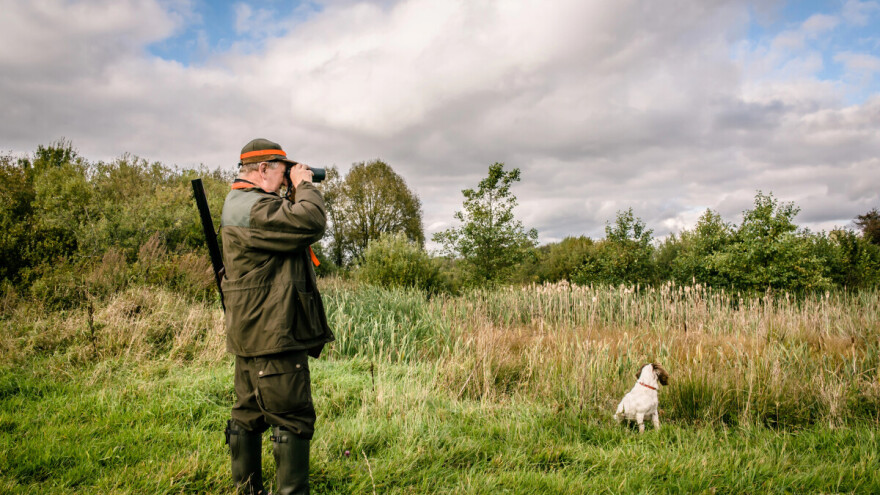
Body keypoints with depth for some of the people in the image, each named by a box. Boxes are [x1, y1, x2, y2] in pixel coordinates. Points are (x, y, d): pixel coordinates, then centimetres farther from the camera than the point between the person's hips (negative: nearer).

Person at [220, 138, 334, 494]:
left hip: (251, 333, 11)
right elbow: (310, 224, -28)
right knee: (293, 418, -4)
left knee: (249, 413, 17)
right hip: (273, 334, -11)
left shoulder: (239, 204, 17)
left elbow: (284, 224, 21)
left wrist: (294, 194, 9)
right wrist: (304, 186, -11)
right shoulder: (253, 207, -18)